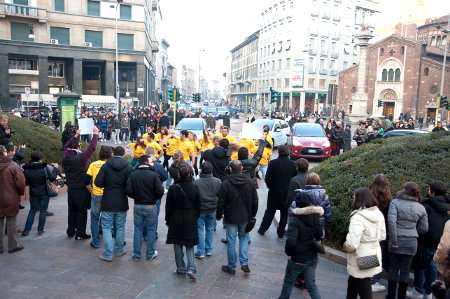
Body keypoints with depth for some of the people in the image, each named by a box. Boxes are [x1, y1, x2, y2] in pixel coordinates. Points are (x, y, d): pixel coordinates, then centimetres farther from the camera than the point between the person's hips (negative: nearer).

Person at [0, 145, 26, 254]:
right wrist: (20, 193, 1)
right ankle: (12, 246, 15)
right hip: (11, 199, -4)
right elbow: (21, 182, -17)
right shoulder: (12, 166, -15)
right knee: (11, 222, 7)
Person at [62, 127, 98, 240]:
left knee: (72, 210, 18)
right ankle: (80, 233, 10)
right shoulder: (81, 157, -19)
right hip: (81, 189, -6)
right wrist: (95, 134, -7)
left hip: (70, 189, 6)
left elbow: (66, 146, 15)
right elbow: (92, 148, -17)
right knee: (82, 211, 4)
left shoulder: (66, 157, -2)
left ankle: (70, 231, 29)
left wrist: (76, 135, 21)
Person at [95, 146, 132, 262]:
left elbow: (98, 182, -12)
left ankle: (108, 254, 4)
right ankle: (119, 251, 24)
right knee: (120, 227, 13)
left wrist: (107, 185, 7)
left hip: (108, 201, -1)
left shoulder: (106, 165, -6)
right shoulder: (127, 167, -5)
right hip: (122, 202, 1)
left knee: (107, 227, 6)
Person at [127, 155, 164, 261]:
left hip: (138, 206, 3)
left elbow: (129, 191, -10)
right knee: (151, 229, 11)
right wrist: (155, 198, 4)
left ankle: (136, 254, 19)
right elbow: (160, 191, -17)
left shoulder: (133, 175, -5)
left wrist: (136, 197, 9)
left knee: (138, 229, 13)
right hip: (151, 206, -3)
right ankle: (150, 254, 20)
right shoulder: (154, 175, -14)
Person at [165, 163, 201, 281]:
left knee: (178, 246, 13)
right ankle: (191, 268, -2)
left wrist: (168, 220, 7)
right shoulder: (195, 188, -7)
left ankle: (181, 268, 20)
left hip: (176, 220, -1)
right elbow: (198, 206, 1)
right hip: (191, 221, 2)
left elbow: (169, 207, -5)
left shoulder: (173, 188, -12)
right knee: (189, 246, 11)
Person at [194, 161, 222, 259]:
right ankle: (209, 250, 23)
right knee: (210, 229, 15)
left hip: (200, 209, -3)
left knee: (200, 230, 6)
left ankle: (201, 252, 9)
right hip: (213, 209, 3)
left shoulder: (197, 182, -18)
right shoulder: (218, 181, -6)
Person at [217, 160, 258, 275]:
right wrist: (252, 215, 16)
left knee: (231, 242, 8)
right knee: (244, 238, 20)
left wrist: (219, 215, 5)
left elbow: (221, 202, -11)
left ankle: (231, 267, 20)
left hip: (231, 218, -3)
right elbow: (255, 201, 4)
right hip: (245, 217, 3)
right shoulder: (250, 182, -3)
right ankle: (244, 263, 11)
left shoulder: (226, 184, -15)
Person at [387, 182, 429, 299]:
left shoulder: (395, 202, -7)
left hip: (398, 241, -2)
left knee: (393, 269, 10)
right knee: (405, 270, 11)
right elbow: (424, 228, 8)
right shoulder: (421, 208, 5)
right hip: (412, 242, 2)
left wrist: (394, 241, -12)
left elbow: (391, 221, -18)